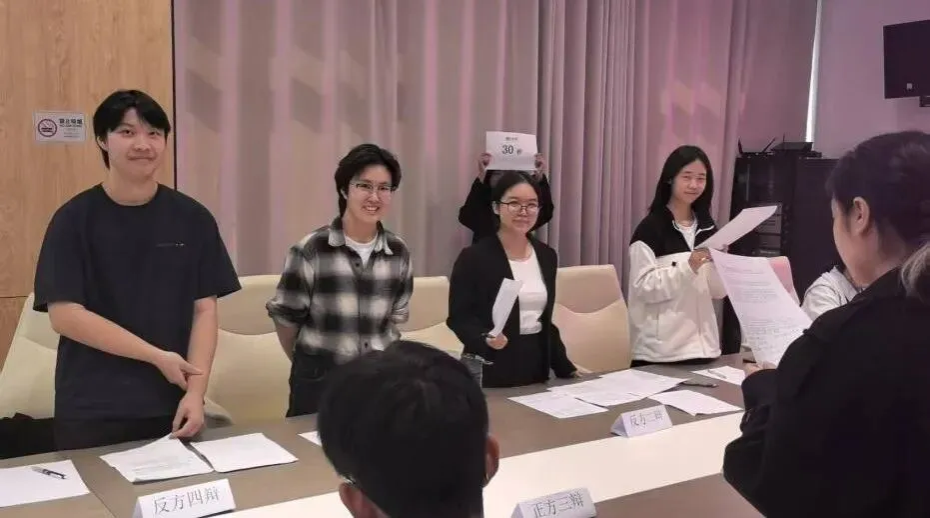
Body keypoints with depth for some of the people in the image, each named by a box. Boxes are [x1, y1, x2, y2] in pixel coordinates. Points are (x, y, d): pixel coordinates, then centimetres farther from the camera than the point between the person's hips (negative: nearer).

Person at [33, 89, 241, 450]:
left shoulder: (192, 219, 2)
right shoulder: (74, 220, -3)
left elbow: (204, 309, 0)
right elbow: (64, 314, -9)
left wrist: (196, 393, -11)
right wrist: (158, 356, -13)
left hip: (171, 407, 2)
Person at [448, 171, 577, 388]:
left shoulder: (546, 256, 8)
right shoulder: (473, 257, -10)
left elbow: (545, 320, 14)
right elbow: (459, 317, -10)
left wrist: (565, 368, 11)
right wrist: (485, 339, -28)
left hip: (536, 367, 5)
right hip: (489, 371, -5)